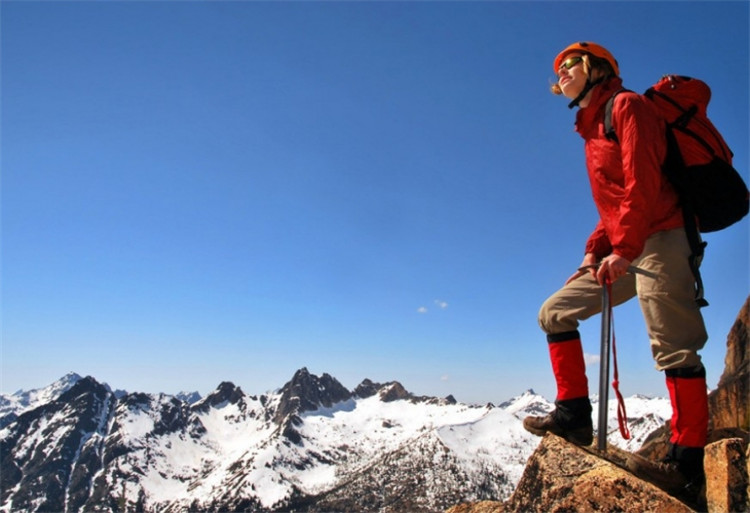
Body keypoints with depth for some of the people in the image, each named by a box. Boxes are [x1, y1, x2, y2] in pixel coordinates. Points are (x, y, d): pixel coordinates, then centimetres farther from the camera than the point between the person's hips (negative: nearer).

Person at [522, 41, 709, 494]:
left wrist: (623, 249, -20)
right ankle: (574, 416, 6)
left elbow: (642, 182, -14)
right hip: (625, 251, 9)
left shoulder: (627, 105, -1)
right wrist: (593, 252, 11)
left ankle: (688, 459, -1)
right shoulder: (593, 130, 25)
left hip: (657, 242, -9)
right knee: (555, 313, 5)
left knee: (672, 346, -9)